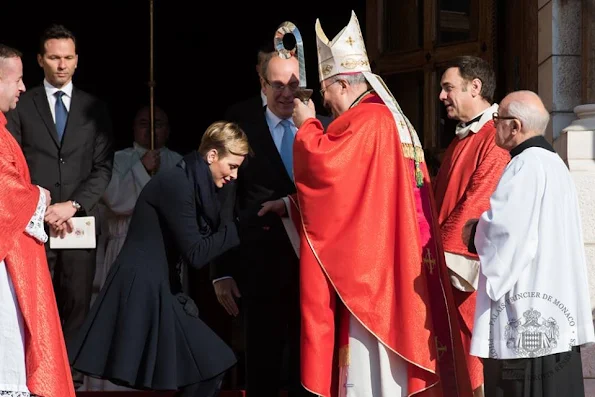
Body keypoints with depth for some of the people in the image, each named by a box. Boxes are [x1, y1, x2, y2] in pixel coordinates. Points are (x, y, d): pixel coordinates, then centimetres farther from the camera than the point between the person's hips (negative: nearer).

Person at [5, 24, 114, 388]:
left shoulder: (95, 109, 11)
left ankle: (72, 376, 6)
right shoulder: (21, 106, 6)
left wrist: (72, 204, -9)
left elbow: (103, 167, 5)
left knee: (76, 304, 1)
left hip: (78, 221, 2)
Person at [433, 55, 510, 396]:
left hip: (474, 267, -9)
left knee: (479, 353, -3)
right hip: (449, 260, 9)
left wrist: (443, 247, -14)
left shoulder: (497, 138, -14)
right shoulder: (461, 140, 17)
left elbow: (479, 204, -19)